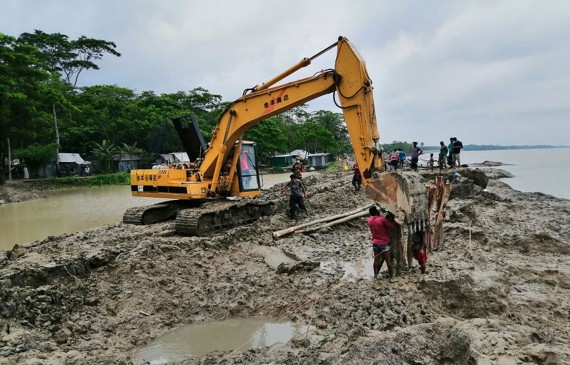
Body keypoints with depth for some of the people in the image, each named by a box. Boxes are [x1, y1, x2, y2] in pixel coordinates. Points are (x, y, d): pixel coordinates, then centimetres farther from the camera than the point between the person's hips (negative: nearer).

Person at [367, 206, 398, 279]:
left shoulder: (369, 221, 1)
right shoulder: (382, 219, -18)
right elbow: (392, 226, -12)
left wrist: (386, 218, 2)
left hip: (375, 243, 5)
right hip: (384, 243, -5)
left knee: (376, 259, 14)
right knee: (388, 260, 5)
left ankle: (375, 275, 19)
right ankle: (391, 276, 11)